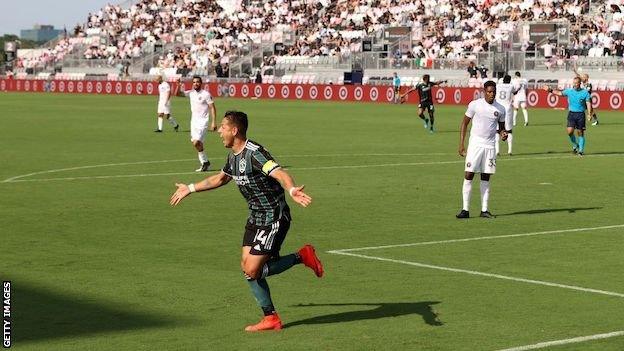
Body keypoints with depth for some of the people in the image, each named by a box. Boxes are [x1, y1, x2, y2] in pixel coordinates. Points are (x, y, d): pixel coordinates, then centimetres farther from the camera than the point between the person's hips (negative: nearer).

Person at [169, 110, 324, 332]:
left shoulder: (254, 153, -22)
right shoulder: (233, 156, 8)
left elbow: (280, 174, -37)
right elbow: (221, 178, 29)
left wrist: (292, 190, -58)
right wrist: (190, 189, 37)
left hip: (274, 218, -9)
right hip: (255, 218, 9)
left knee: (253, 271, -13)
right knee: (247, 267, 4)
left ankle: (301, 256, 4)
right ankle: (271, 318, 13)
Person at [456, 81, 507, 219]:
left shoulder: (500, 109, 4)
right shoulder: (474, 105, -4)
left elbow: (501, 127, 19)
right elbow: (464, 124, 2)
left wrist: (503, 134, -6)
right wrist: (461, 145, -3)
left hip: (490, 146, 3)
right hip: (475, 144, -3)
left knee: (486, 178, 6)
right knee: (468, 175, -7)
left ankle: (484, 210, 11)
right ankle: (465, 210, -3)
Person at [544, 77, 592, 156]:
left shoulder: (585, 92, -2)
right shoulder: (569, 91, 5)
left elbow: (588, 103, -4)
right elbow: (559, 93, 16)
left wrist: (589, 114, -13)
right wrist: (550, 90, 7)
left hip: (580, 114, -2)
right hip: (571, 113, 2)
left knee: (580, 132, 1)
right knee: (570, 131, -12)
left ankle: (581, 150, 12)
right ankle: (575, 145, 13)